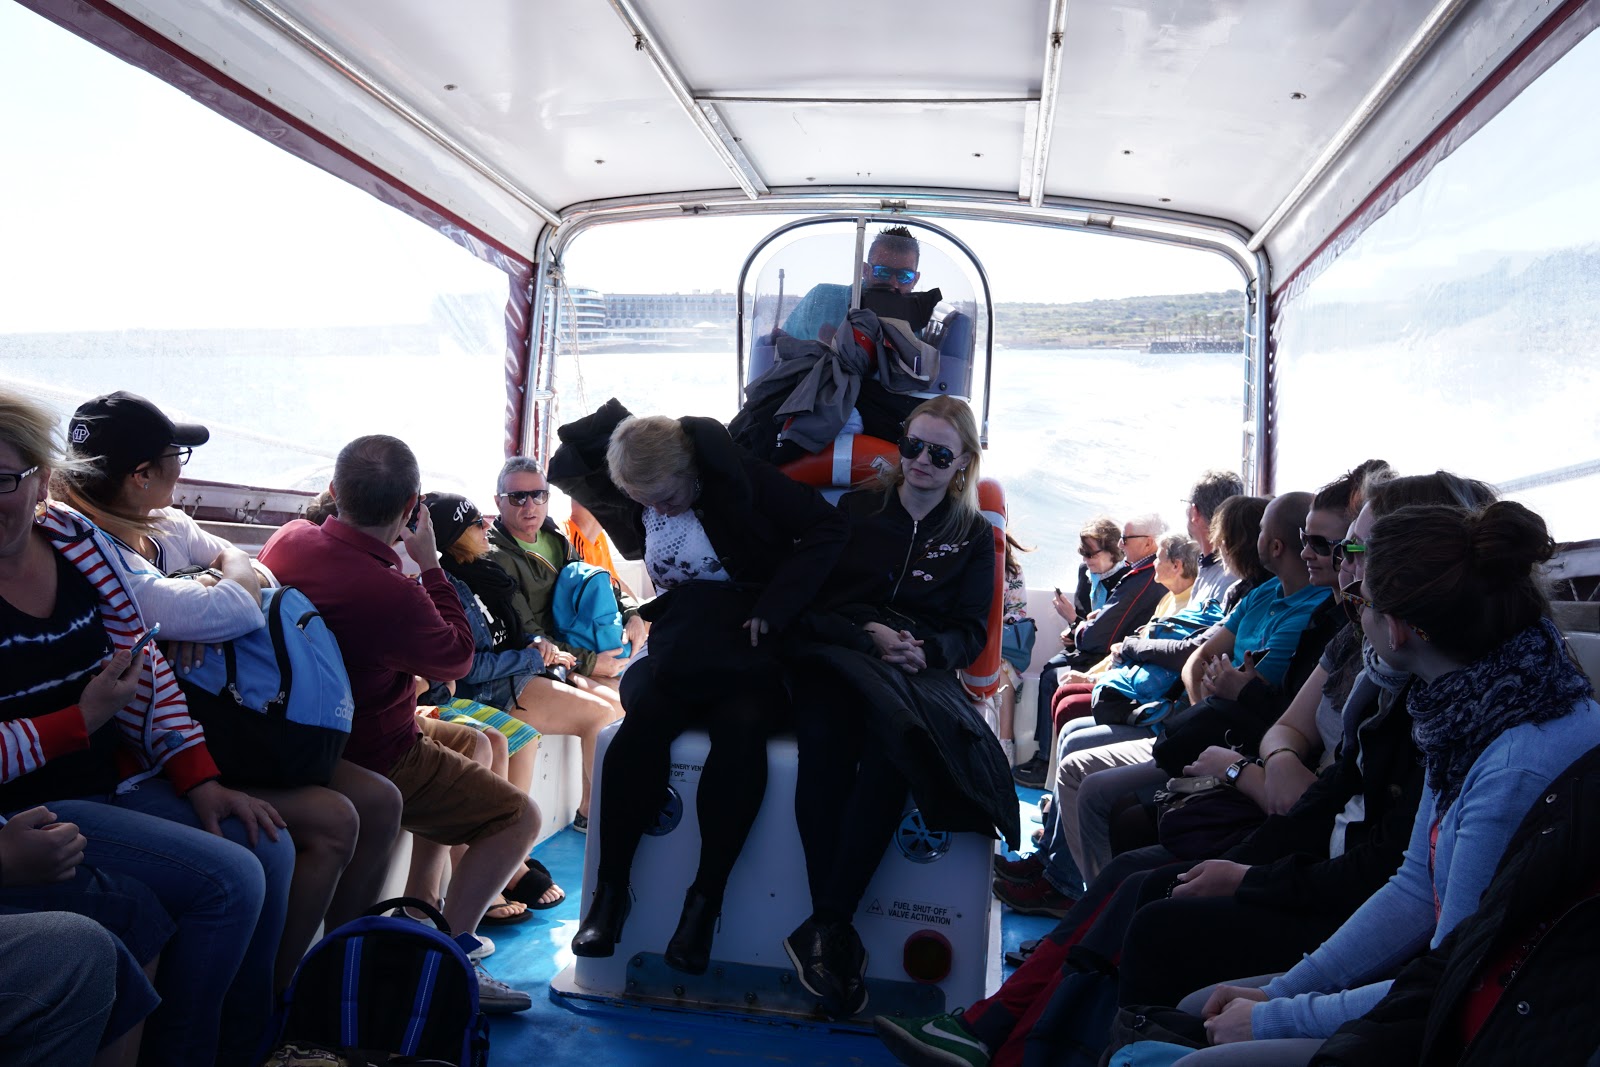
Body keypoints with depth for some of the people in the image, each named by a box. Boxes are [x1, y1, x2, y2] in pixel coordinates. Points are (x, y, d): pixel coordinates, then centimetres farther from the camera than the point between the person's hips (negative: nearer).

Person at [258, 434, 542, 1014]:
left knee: (478, 746, 28)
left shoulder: (288, 538, -8)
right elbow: (459, 657, -12)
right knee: (519, 817, -1)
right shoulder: (392, 593, -33)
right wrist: (429, 563, -9)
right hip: (374, 760, -9)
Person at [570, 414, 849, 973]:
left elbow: (827, 529, -10)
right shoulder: (634, 497, 7)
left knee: (740, 727, -36)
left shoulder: (737, 476, -8)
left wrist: (773, 609, -17)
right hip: (680, 647, 3)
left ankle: (705, 900, -26)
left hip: (749, 643, -3)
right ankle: (610, 889, -21)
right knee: (646, 716, -31)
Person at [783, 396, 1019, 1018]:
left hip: (920, 670, 0)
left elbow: (971, 631, 11)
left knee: (893, 744, -37)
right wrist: (868, 636, -9)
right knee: (825, 737, -37)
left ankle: (821, 928, -32)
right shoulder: (853, 510, 17)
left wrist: (925, 649, -11)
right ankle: (838, 936, -33)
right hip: (838, 656, 0)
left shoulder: (973, 536, 19)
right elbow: (811, 599, 9)